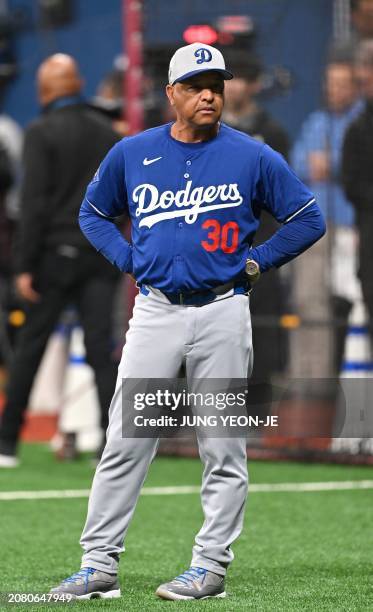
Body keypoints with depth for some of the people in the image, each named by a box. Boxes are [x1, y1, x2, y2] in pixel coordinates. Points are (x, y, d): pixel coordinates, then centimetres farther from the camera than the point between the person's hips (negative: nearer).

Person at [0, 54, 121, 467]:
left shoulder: (42, 132, -6)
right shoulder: (106, 131, 10)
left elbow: (34, 202, -12)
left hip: (57, 252, -4)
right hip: (101, 253, 4)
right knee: (101, 348, 1)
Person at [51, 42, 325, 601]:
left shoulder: (253, 157, 1)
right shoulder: (131, 154, 6)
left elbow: (308, 220, 6)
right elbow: (93, 214, 21)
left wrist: (253, 263, 0)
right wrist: (129, 259, 7)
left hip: (223, 313, -1)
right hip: (155, 311, 1)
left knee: (223, 449, 1)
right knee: (124, 443, -2)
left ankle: (211, 565, 8)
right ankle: (99, 565, 1)